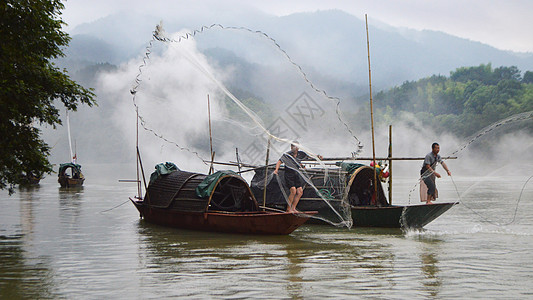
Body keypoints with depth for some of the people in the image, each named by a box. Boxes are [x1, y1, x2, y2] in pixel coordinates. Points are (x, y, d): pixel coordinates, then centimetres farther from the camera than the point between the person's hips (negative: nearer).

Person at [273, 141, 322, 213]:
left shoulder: (301, 154, 4)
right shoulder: (286, 155, -8)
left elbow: (310, 156, 11)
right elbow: (280, 161, -16)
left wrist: (318, 156, -6)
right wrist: (276, 169, -32)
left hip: (297, 175, 6)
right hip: (289, 176, -6)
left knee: (300, 192, -3)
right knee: (293, 190, -19)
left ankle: (293, 208, 6)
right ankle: (288, 209, -8)